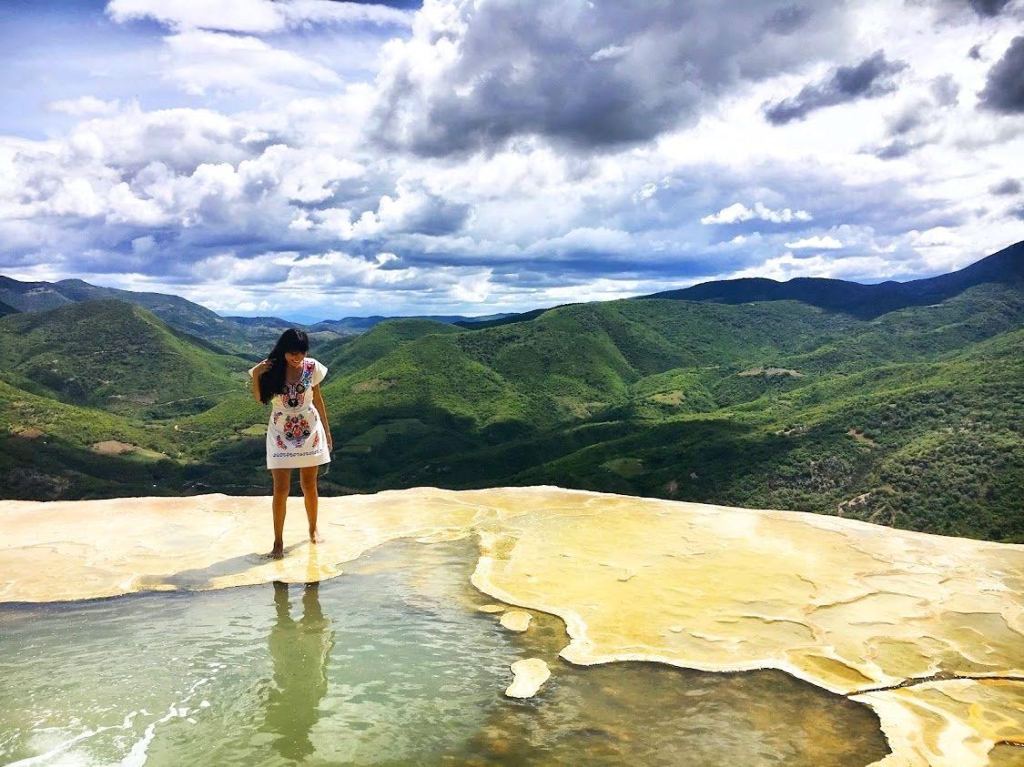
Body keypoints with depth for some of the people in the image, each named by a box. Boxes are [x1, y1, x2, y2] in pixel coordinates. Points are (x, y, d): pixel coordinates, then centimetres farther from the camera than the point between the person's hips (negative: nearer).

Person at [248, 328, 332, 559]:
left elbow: (318, 400, 4)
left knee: (309, 485, 12)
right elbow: (260, 399, -5)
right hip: (281, 434, -1)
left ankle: (313, 529, 33)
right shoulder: (271, 369, -9)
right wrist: (256, 375, -20)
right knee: (281, 489, -3)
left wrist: (327, 431, 8)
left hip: (309, 431, 1)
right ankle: (278, 542, 7)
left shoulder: (312, 367, -6)